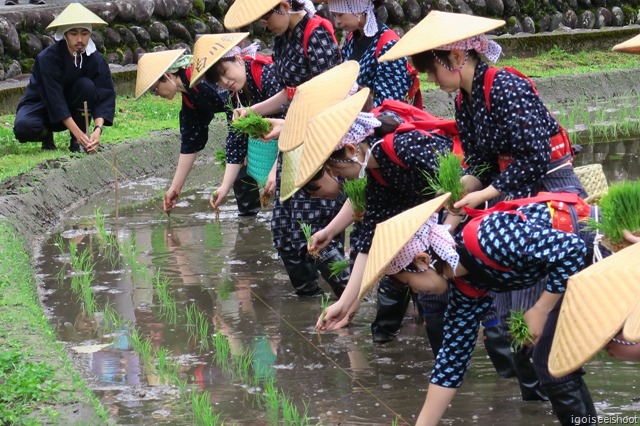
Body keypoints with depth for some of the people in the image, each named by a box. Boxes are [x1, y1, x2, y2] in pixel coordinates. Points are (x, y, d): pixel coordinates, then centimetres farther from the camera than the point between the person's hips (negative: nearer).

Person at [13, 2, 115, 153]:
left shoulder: (96, 59, -15)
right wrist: (77, 132, -36)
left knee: (87, 85, -28)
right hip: (41, 105, -3)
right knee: (23, 128, -36)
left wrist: (98, 128, -38)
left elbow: (106, 95, -20)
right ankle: (46, 134, 3)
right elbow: (54, 97, -29)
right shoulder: (48, 57, -26)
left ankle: (76, 142, -12)